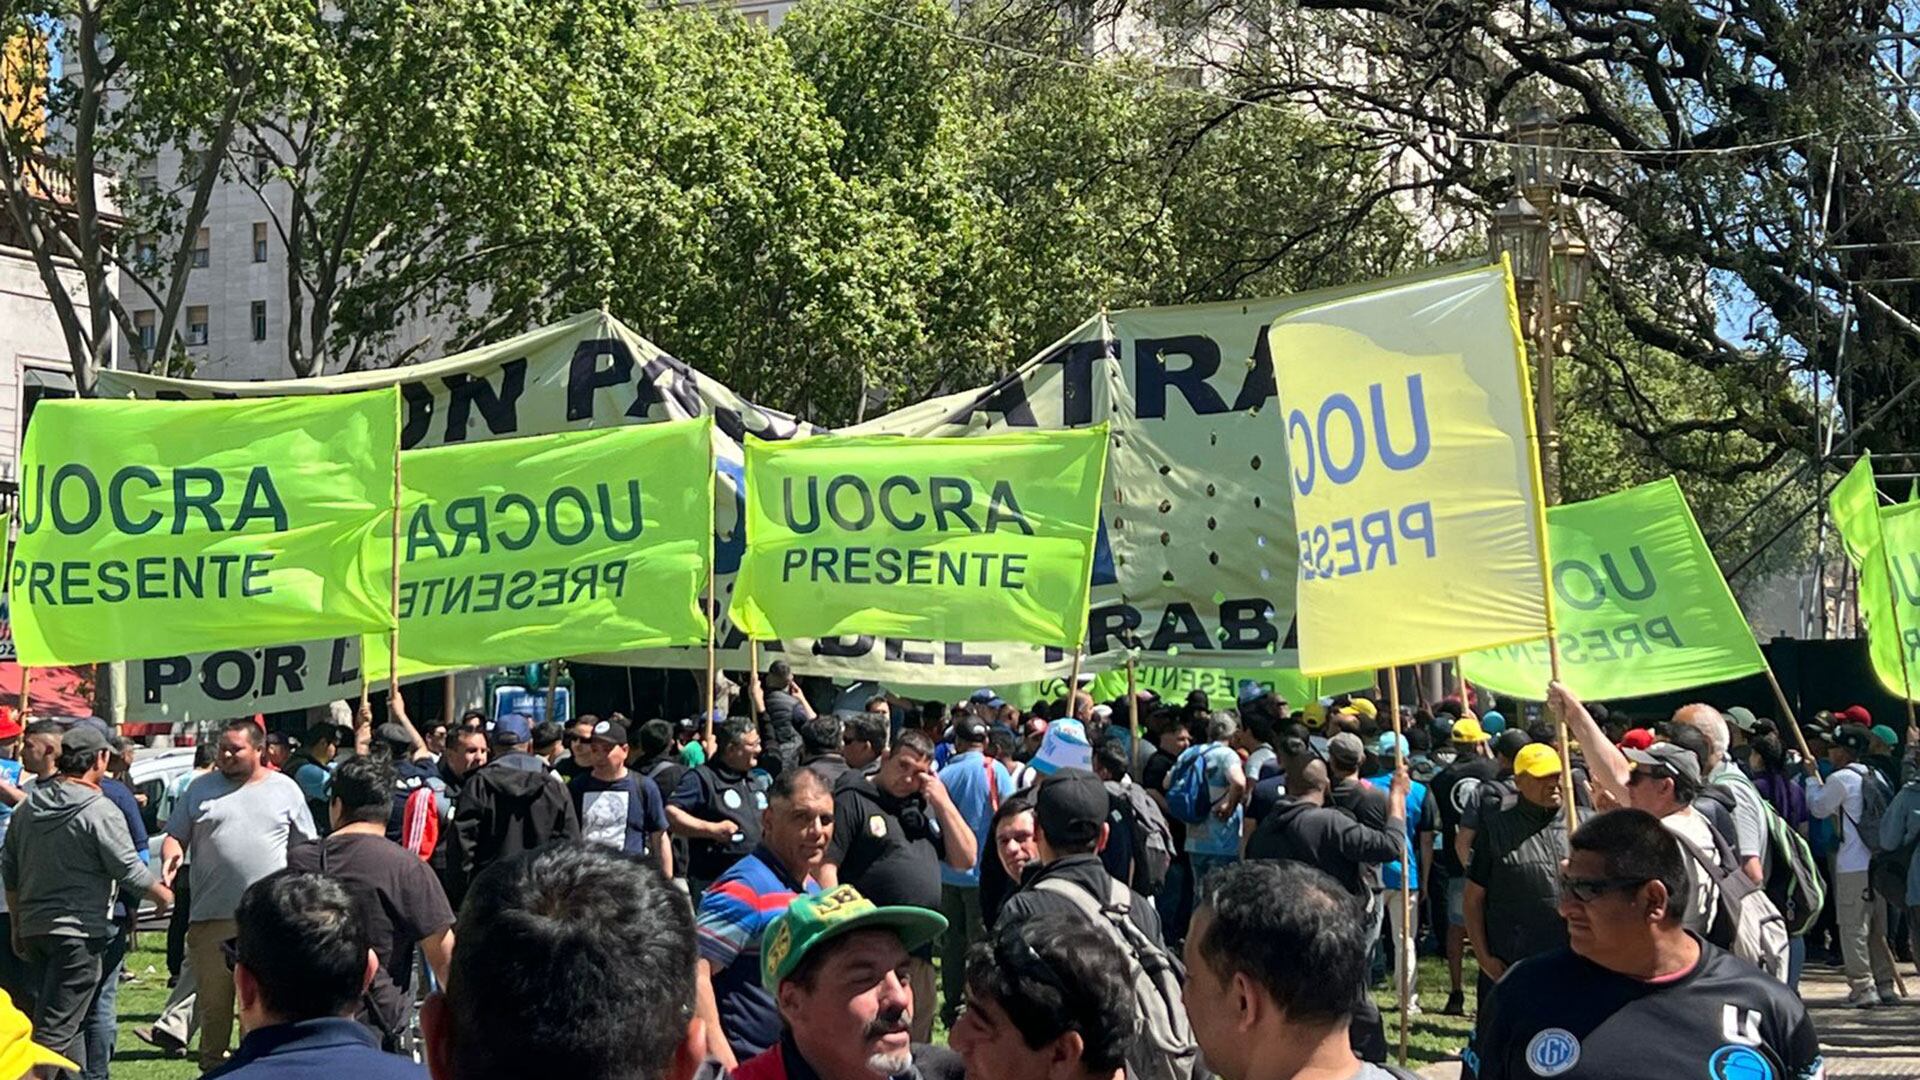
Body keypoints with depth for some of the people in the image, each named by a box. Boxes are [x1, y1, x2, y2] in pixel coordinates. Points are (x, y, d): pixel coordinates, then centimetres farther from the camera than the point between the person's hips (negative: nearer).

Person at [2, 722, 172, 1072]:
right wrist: (162, 893, 9)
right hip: (78, 931, -7)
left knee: (69, 1019, 16)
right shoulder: (100, 810, -13)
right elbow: (130, 870, -10)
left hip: (32, 926, 7)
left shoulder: (29, 805, 9)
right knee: (56, 1029, -7)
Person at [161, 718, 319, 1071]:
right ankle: (212, 1064, 20)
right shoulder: (201, 788, 11)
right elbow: (176, 835, 13)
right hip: (211, 917, 1)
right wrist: (171, 855, -10)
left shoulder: (285, 790, 9)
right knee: (213, 998, 7)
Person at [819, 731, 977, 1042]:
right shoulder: (853, 800, -4)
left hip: (919, 952, 7)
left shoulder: (925, 806, 17)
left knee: (916, 1044, 16)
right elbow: (825, 865, -11)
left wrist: (943, 803, 4)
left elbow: (965, 859, 13)